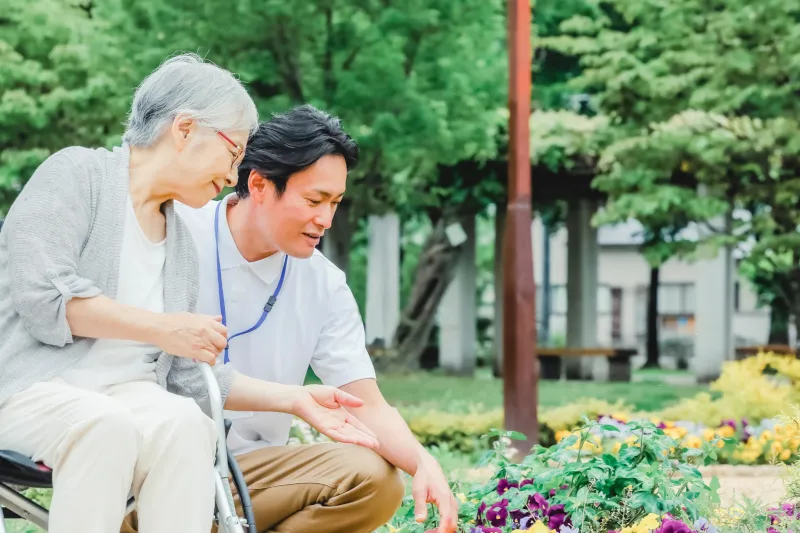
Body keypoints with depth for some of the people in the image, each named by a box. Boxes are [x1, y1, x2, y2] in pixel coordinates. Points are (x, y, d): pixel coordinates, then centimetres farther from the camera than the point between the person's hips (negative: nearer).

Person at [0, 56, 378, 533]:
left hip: (129, 393, 5)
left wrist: (295, 399, 13)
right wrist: (162, 327, -14)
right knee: (105, 425, -38)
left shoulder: (182, 243, 20)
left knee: (184, 422, -30)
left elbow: (188, 374, 19)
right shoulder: (77, 173, 1)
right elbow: (41, 296, -14)